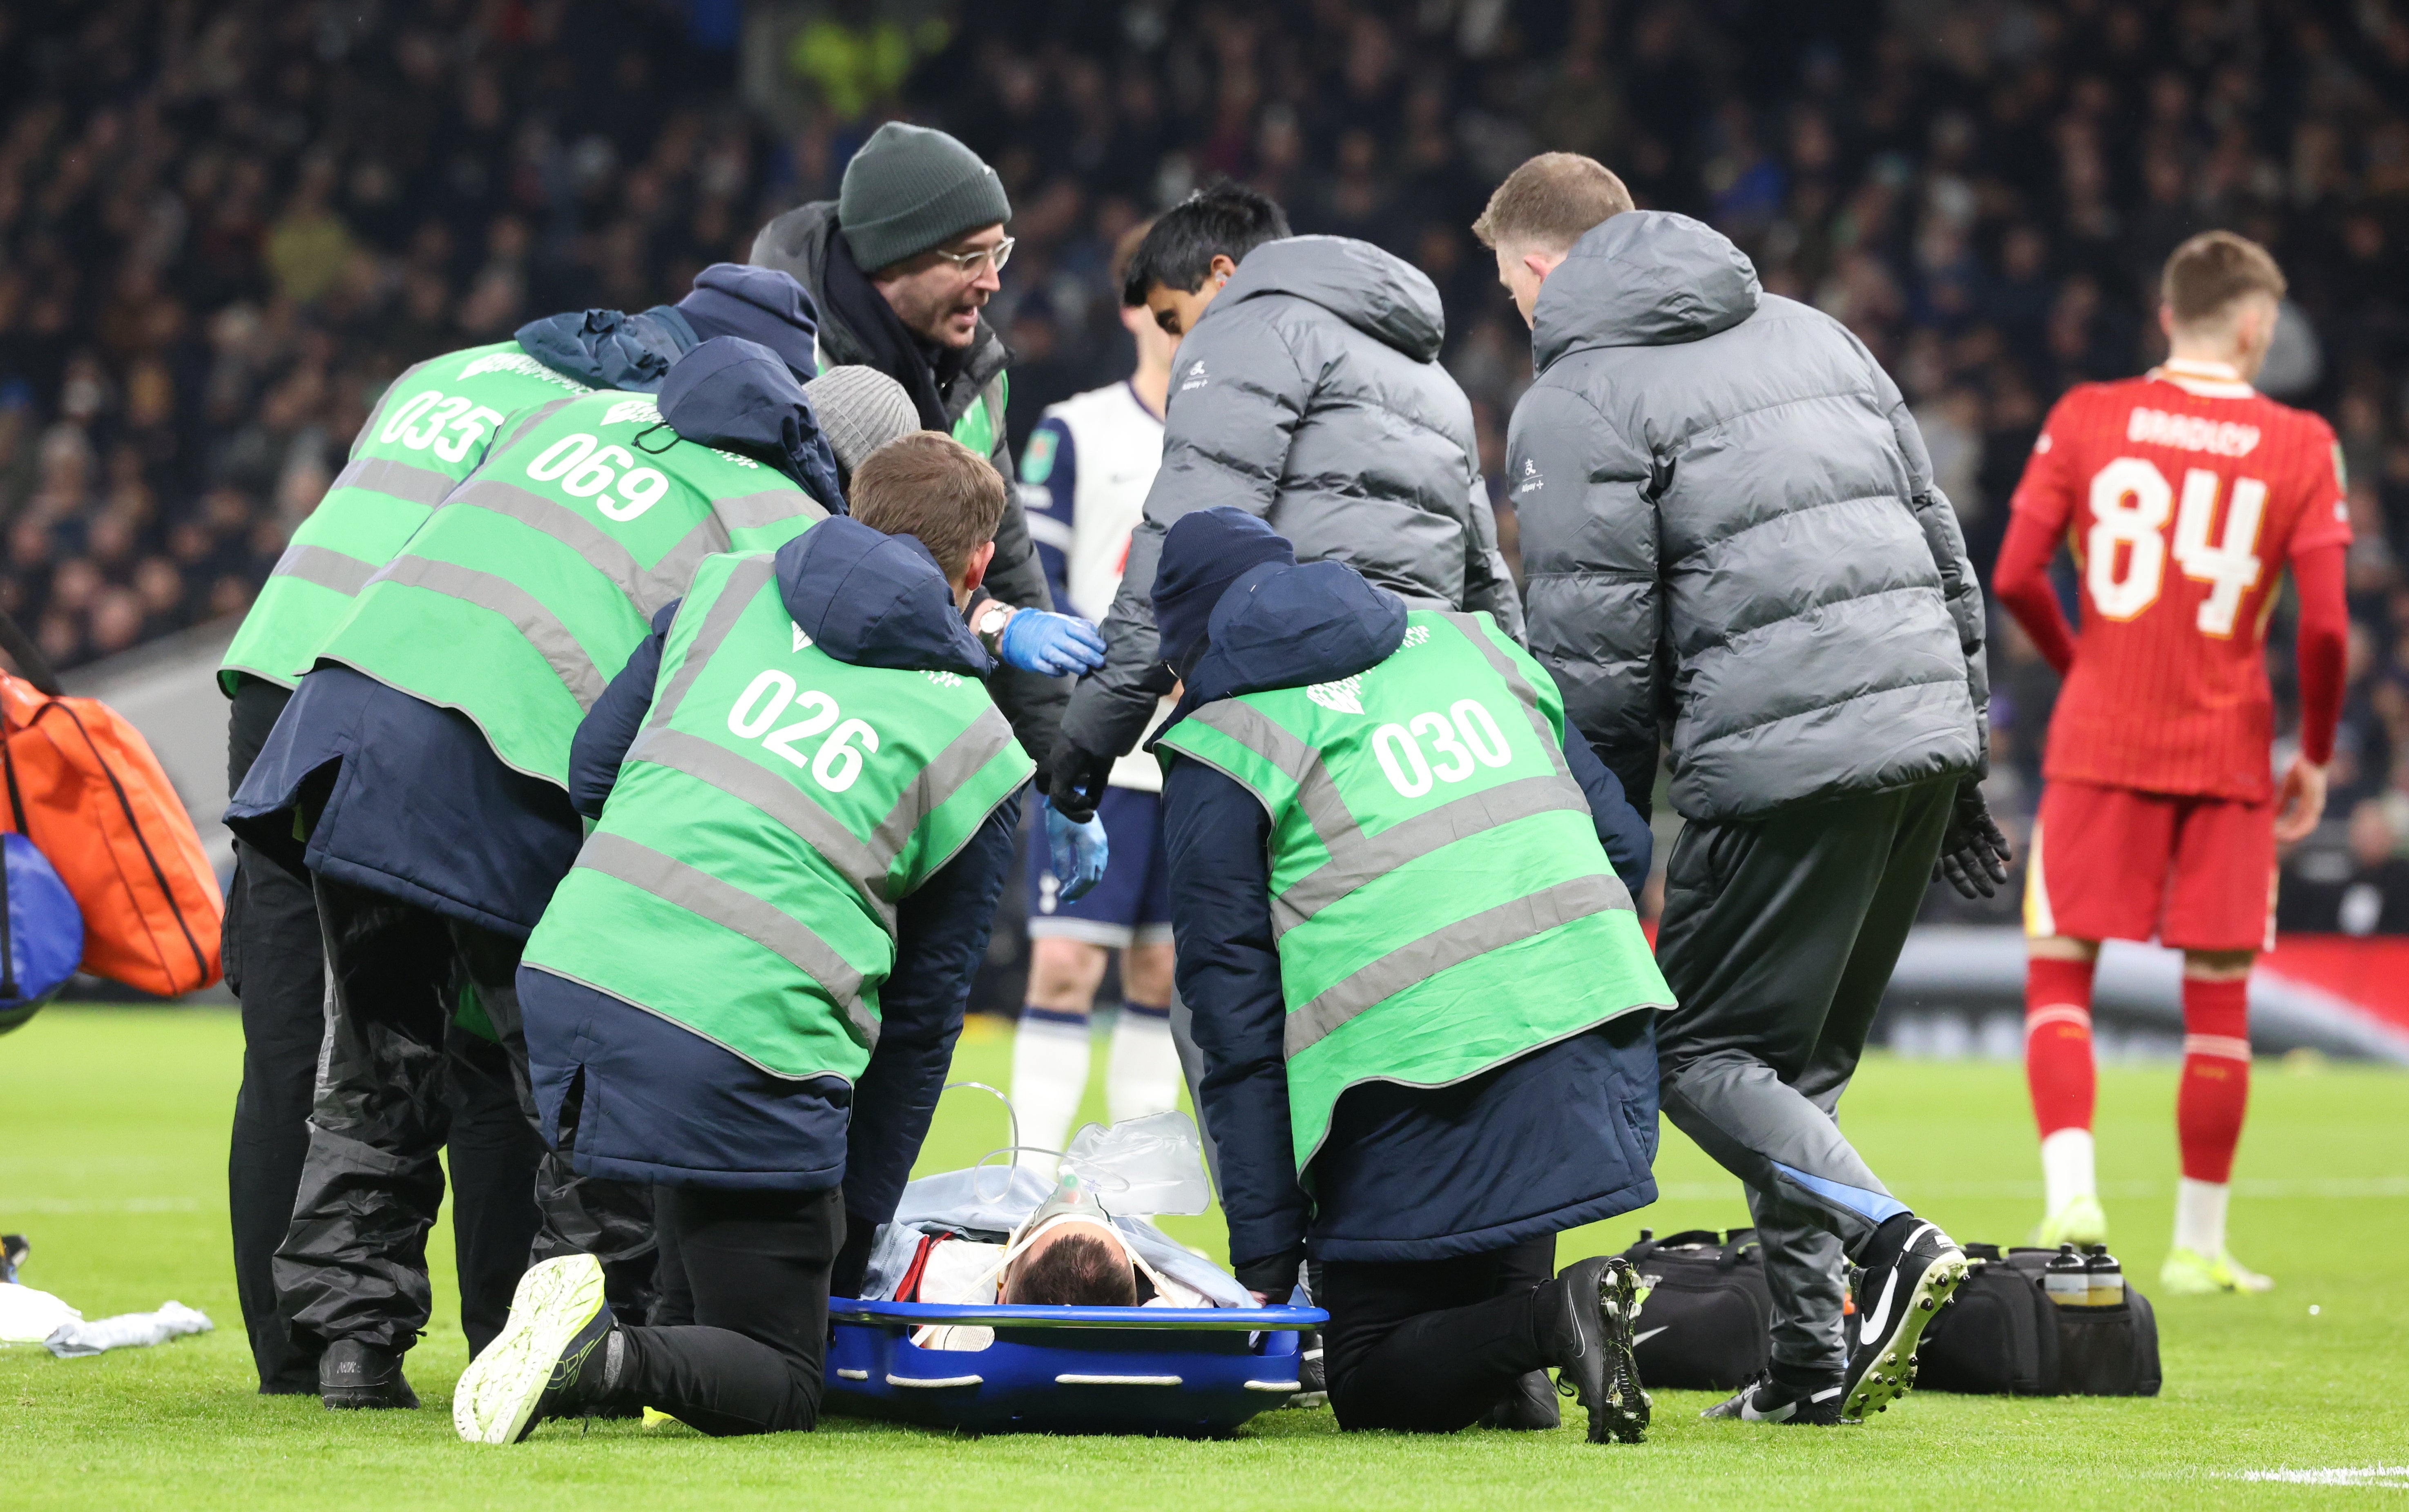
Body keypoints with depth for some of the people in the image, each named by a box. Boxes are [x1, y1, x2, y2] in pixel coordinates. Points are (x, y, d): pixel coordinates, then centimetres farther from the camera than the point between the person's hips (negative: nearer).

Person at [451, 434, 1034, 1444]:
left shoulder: (731, 586, 17)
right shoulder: (981, 753, 11)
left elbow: (595, 762, 20)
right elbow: (922, 1018, 14)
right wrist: (855, 1234, 21)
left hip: (571, 980, 5)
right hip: (751, 1042, -5)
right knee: (781, 1385, 6)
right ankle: (607, 1359, -24)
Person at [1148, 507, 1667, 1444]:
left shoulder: (1218, 750, 7)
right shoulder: (1461, 639, 22)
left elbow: (1237, 1022, 4)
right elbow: (1623, 843, 21)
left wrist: (1263, 1260, 6)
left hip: (1417, 1068, -5)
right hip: (1597, 1017, 5)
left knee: (1371, 1384, 5)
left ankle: (1549, 1323, -19)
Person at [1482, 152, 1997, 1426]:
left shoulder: (1575, 405, -1)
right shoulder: (1807, 332, 22)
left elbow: (1595, 658, -5)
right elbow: (1940, 543, 21)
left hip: (1783, 756, -7)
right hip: (1927, 727, 7)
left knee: (1701, 1053, 1)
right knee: (1802, 1059, 16)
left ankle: (1888, 1239, -21)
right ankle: (1812, 1366, 11)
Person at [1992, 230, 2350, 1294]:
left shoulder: (2087, 419, 1)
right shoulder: (2301, 446, -1)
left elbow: (2015, 578, -3)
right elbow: (2325, 626, -7)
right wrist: (2315, 755, 7)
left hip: (2101, 740, 0)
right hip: (2227, 754, 0)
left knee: (2059, 970, 6)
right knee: (2217, 999, 8)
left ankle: (2071, 1189, -15)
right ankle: (2198, 1245, 11)